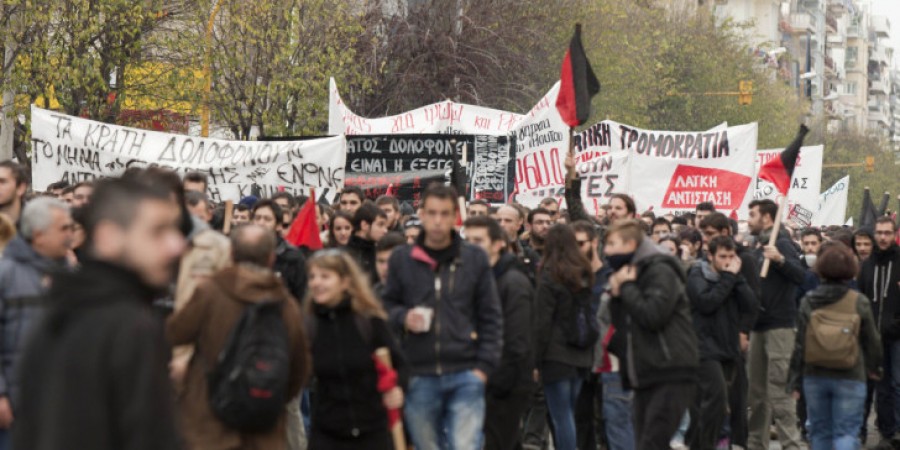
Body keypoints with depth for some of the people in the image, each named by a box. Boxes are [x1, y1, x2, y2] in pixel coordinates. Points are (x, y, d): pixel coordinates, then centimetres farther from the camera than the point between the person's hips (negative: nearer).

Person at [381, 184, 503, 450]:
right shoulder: (402, 259, 5)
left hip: (465, 376, -1)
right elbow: (386, 306, 13)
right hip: (419, 377, 2)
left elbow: (491, 318, 6)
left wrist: (484, 365, -3)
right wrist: (403, 318, -9)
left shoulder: (475, 259, 4)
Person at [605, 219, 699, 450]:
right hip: (645, 376, 9)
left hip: (671, 375, -9)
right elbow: (623, 326, 17)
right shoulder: (629, 274, 18)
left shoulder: (660, 271, -9)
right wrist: (617, 294, 1)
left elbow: (653, 315, -22)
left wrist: (627, 287, -10)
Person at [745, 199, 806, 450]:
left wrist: (780, 259, -38)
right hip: (760, 327, 9)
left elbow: (800, 276, -24)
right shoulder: (760, 248, 17)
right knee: (757, 391, 11)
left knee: (778, 392, -11)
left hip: (779, 326, -9)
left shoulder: (782, 244, -9)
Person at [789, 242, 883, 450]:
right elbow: (872, 341, 1)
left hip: (815, 377, 2)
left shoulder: (808, 302, -4)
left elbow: (799, 345, -2)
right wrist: (874, 368, 21)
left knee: (819, 431, 15)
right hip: (850, 378, -2)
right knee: (846, 432, -1)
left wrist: (796, 380, 5)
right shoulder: (860, 302, -7)